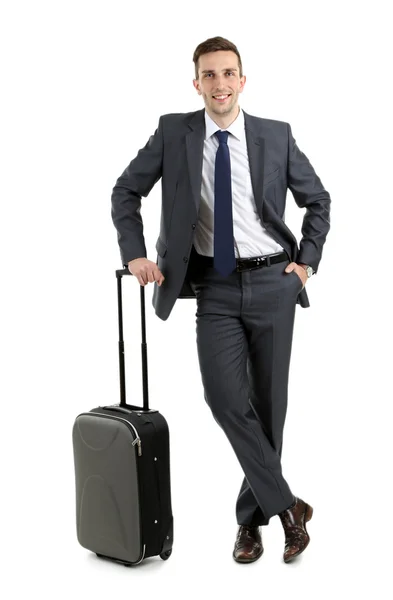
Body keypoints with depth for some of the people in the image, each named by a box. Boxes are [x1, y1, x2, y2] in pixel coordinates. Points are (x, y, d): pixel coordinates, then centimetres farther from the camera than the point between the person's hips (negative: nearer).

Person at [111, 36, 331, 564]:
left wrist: (307, 260, 3)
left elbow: (318, 200, 12)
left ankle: (251, 517, 21)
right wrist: (135, 253, -1)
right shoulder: (174, 131, 0)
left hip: (273, 283, 0)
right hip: (214, 287, 0)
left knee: (268, 401, 5)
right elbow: (126, 192, 8)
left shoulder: (276, 136, 1)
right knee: (225, 396, -15)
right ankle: (285, 505, -1)